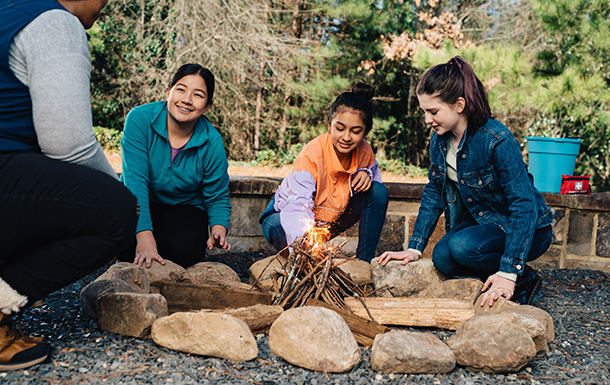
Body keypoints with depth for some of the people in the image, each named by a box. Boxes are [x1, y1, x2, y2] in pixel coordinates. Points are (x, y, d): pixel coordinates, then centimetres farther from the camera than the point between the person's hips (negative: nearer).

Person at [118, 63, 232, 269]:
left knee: (184, 250, -32)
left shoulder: (212, 143, -15)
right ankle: (137, 260, 2)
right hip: (138, 205, 0)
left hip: (185, 209, 1)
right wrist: (144, 235, -39)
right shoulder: (140, 119, -20)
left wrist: (218, 231, -28)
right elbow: (135, 180, -27)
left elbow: (217, 198, -5)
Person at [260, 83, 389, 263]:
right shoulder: (310, 156, -32)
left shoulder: (365, 151, -14)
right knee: (279, 229, -40)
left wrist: (365, 174, -20)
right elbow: (298, 207, -43)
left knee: (378, 192, -14)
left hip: (330, 219, 5)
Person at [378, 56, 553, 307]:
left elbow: (524, 204, -29)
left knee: (462, 247, -31)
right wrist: (414, 248, -4)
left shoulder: (497, 141, -27)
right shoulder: (439, 140, -5)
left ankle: (523, 279, -7)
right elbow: (434, 195, 4)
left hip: (527, 229, -6)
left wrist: (508, 273, -35)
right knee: (442, 257, -23)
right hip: (479, 221, 6)